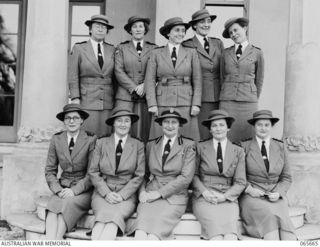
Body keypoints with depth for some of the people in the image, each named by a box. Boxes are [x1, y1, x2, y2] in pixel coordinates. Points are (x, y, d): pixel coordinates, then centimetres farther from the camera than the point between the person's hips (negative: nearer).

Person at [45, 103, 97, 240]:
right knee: (53, 208, -28)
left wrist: (74, 190, -16)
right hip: (63, 188, 3)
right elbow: (49, 171, 8)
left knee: (67, 205, -32)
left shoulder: (91, 139, -4)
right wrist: (58, 190, -8)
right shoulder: (56, 139, 6)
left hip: (84, 191, -3)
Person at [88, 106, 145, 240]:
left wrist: (122, 195, -9)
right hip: (103, 192, 1)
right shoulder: (101, 143, 9)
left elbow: (139, 175, 3)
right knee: (104, 214, -31)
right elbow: (93, 172, 5)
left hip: (126, 195, 0)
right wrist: (107, 193, -9)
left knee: (115, 216, -32)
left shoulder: (138, 146, 7)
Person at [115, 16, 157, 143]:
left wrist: (144, 86, -11)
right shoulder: (121, 48, 11)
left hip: (146, 95, 1)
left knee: (143, 132, -3)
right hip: (125, 95, 0)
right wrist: (134, 88, -9)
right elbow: (118, 71, 1)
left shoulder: (153, 48, 12)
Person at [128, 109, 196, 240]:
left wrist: (159, 193, -9)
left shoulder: (188, 146, 4)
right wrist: (143, 191, -4)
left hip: (174, 196, -2)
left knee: (153, 235, -27)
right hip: (150, 196, 2)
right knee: (140, 234, -24)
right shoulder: (151, 145, 14)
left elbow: (186, 177, -4)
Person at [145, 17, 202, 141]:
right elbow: (150, 81, 3)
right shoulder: (156, 53, 6)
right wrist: (152, 105, -6)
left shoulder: (191, 53, 8)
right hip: (163, 104, 0)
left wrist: (196, 104, -3)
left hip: (186, 104, 1)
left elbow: (197, 81, 5)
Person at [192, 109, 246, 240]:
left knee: (231, 236, -27)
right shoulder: (200, 147, 5)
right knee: (216, 236, -28)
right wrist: (204, 192, -8)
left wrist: (224, 196, -9)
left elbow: (240, 182, 7)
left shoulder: (238, 151, 9)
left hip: (227, 199, 1)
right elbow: (194, 174, 9)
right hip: (204, 198, -1)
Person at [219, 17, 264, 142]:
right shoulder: (226, 53, 11)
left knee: (247, 137, -2)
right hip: (227, 100, 1)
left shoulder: (257, 53, 6)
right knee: (228, 137, -2)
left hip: (248, 100, -1)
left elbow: (259, 80, 13)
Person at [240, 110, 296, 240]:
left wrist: (278, 193, -4)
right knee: (270, 216, -32)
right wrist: (249, 189, -11)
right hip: (252, 197, -2)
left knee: (282, 219, -28)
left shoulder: (280, 147, 11)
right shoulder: (244, 146, 2)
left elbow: (286, 177, 14)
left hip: (275, 198, 2)